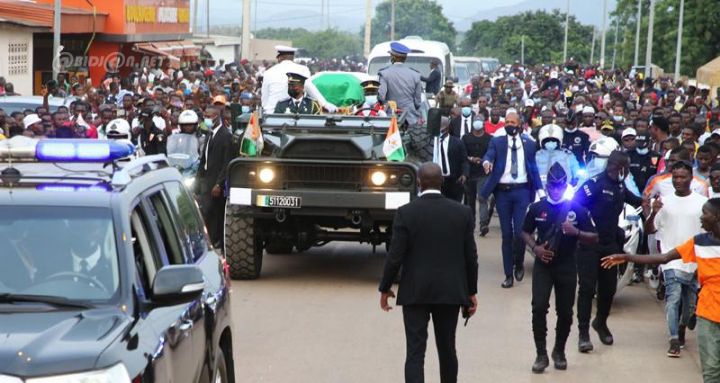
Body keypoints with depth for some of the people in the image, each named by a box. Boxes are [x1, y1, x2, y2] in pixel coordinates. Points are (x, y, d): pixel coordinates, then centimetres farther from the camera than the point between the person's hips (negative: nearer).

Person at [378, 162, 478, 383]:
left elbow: (395, 256, -8)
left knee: (415, 352, -2)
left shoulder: (406, 213, -8)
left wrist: (385, 288, 5)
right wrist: (471, 291, 13)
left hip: (415, 292, -2)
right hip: (451, 292, 2)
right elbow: (471, 256, 2)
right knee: (447, 349, 15)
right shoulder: (462, 212, -1)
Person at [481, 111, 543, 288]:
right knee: (506, 234, 5)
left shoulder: (529, 143, 8)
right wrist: (486, 162, -37)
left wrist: (539, 188, 0)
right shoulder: (497, 141, 4)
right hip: (502, 191, 0)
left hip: (521, 190, 0)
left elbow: (533, 167, 10)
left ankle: (519, 264, 18)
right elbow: (489, 155, -14)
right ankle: (508, 274, 12)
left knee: (520, 231, -10)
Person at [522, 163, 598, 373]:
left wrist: (576, 232, -20)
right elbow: (525, 232, 12)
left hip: (567, 266, 0)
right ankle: (541, 354, -4)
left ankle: (559, 351, 28)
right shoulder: (537, 208, 0)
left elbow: (594, 238, -1)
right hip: (543, 265, 0)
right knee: (539, 307, -14)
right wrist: (535, 247, -8)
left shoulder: (577, 209, -4)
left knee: (565, 312, 6)